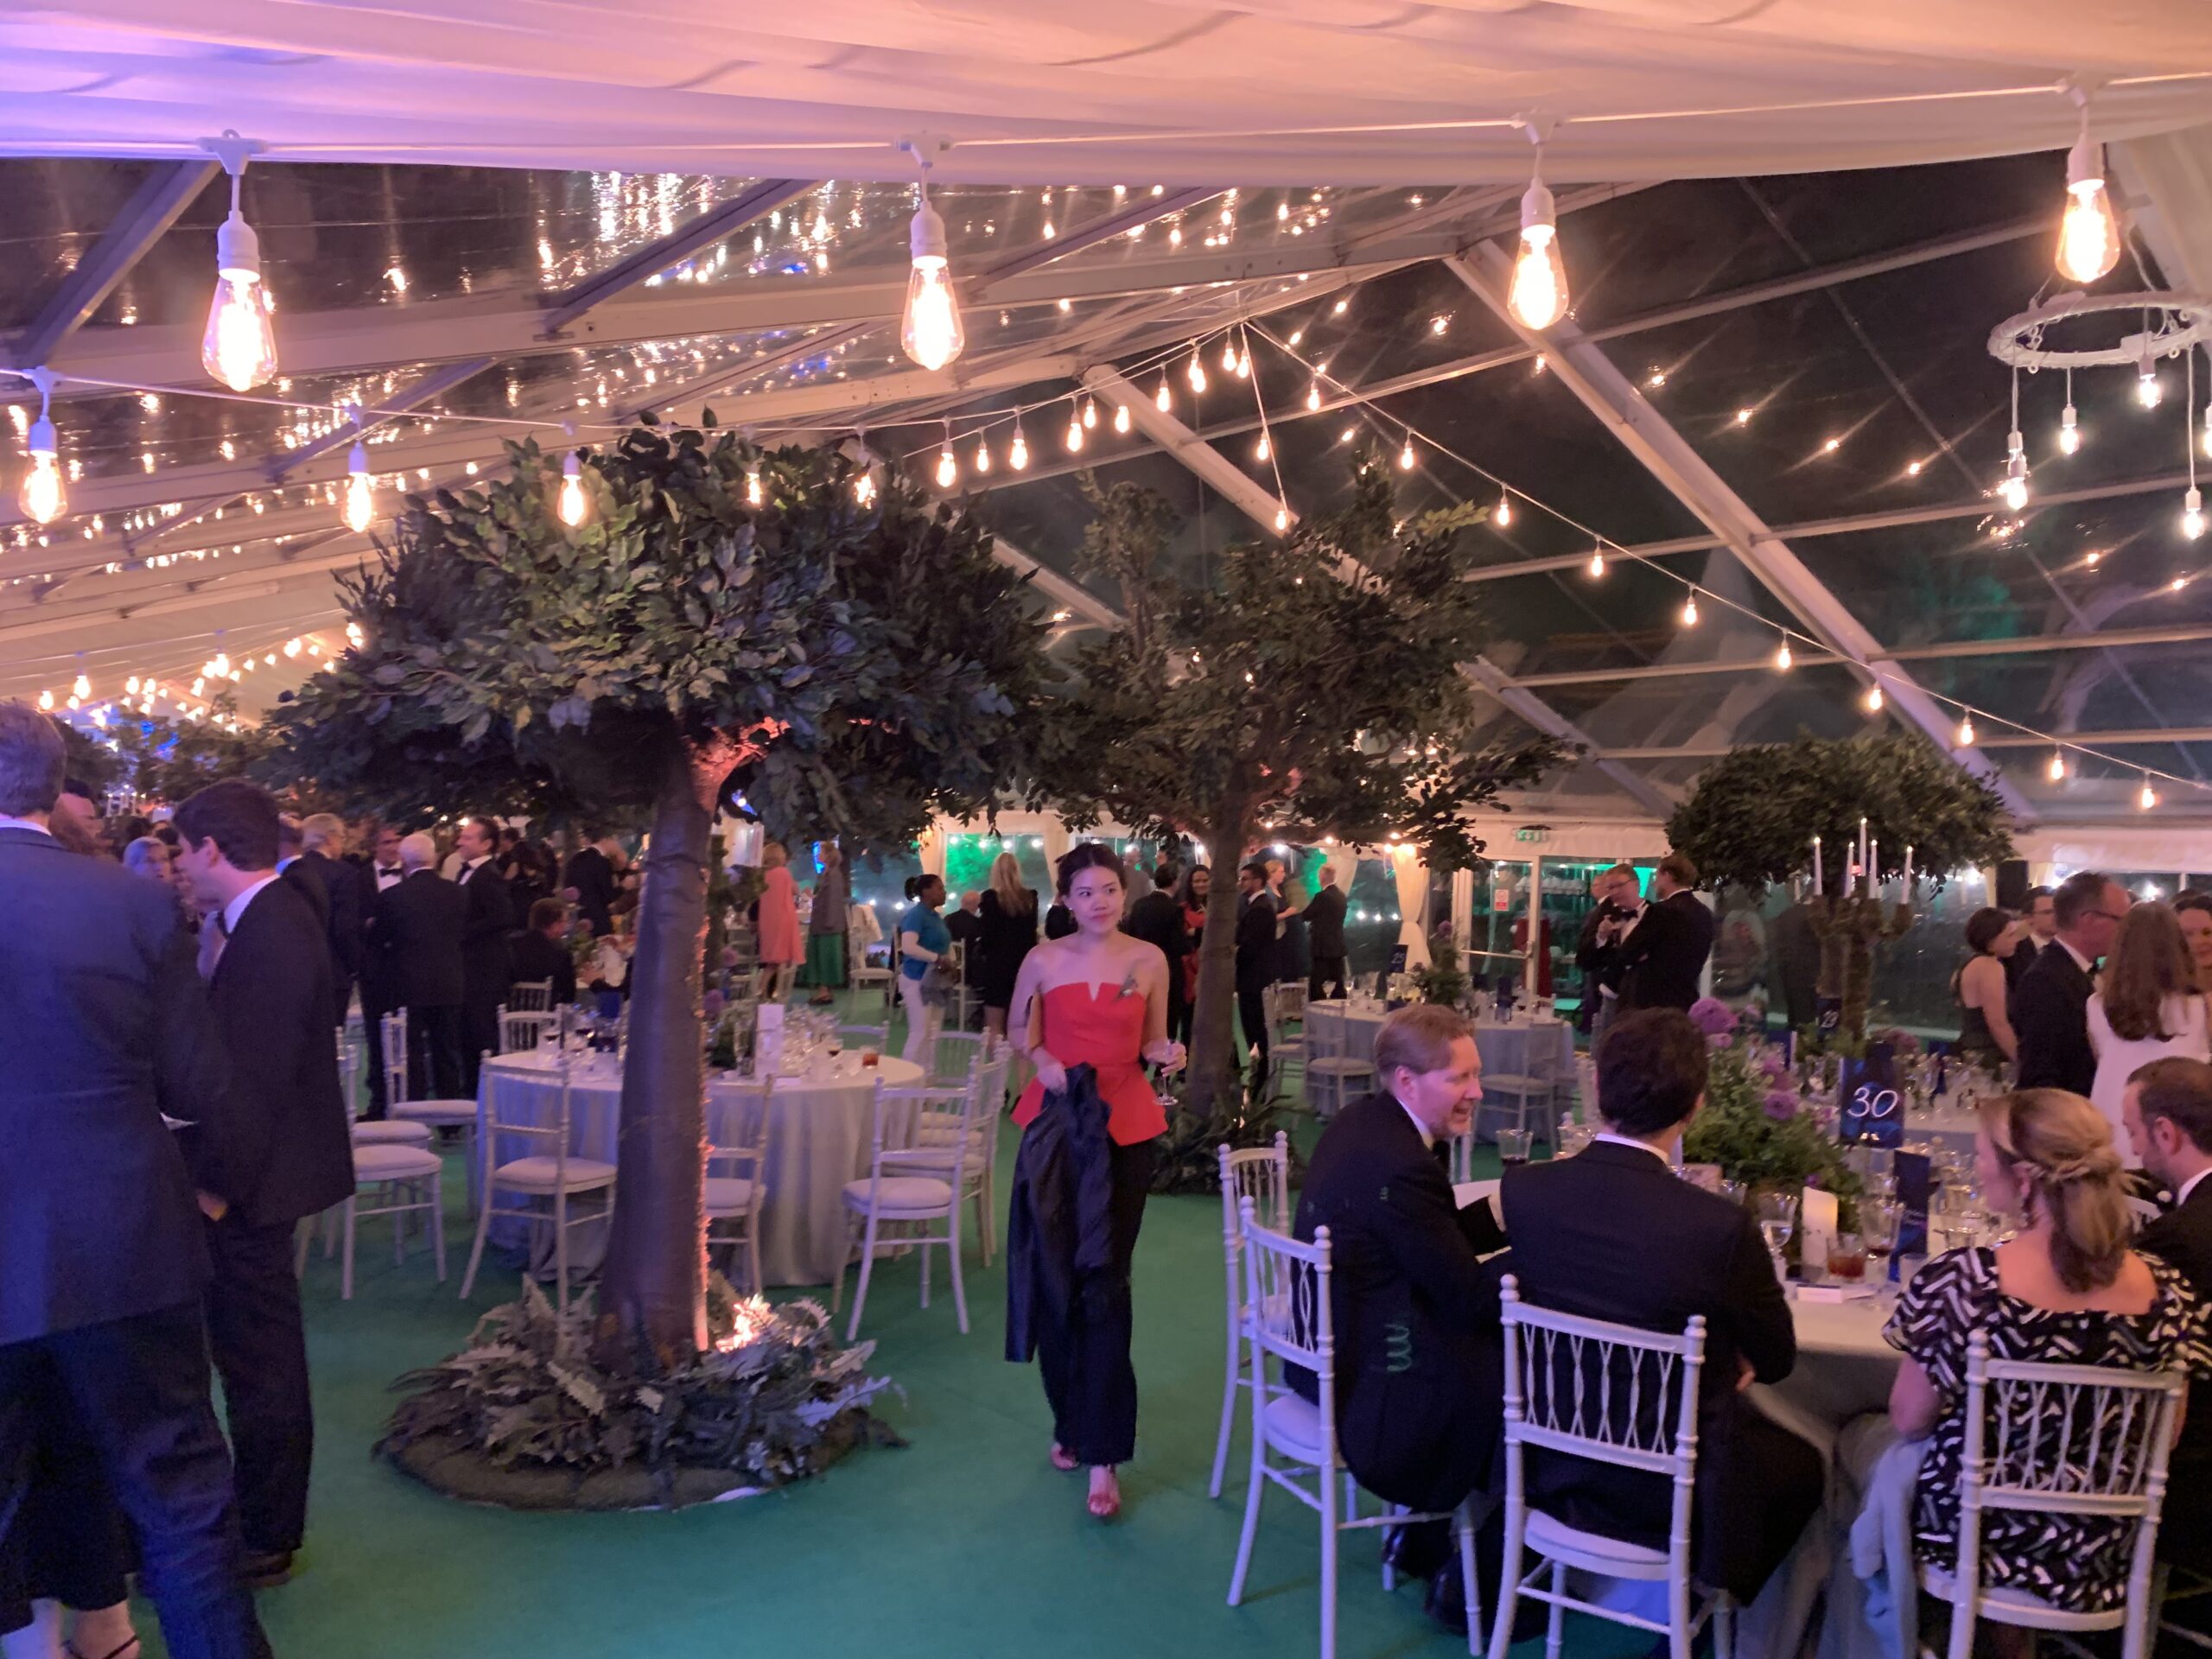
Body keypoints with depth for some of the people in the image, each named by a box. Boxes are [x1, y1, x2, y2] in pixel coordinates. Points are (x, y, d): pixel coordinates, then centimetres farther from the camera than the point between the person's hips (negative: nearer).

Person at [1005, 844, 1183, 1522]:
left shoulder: (1149, 960, 1)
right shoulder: (1043, 960, 0)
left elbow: (1150, 1043, 9)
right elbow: (1020, 1032, 11)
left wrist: (1167, 1052, -13)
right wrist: (1043, 1061, -9)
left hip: (1125, 1129, -1)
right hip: (1054, 1125, 1)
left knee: (1105, 1286, -2)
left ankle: (1103, 1455, 3)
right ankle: (1070, 1421, 28)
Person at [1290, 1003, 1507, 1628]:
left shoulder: (1359, 1121, 3)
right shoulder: (1402, 1168, -28)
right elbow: (1471, 1300, -20)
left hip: (1329, 1350, 10)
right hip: (1368, 1383, -10)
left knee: (1494, 1353, 20)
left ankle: (1425, 1539, 31)